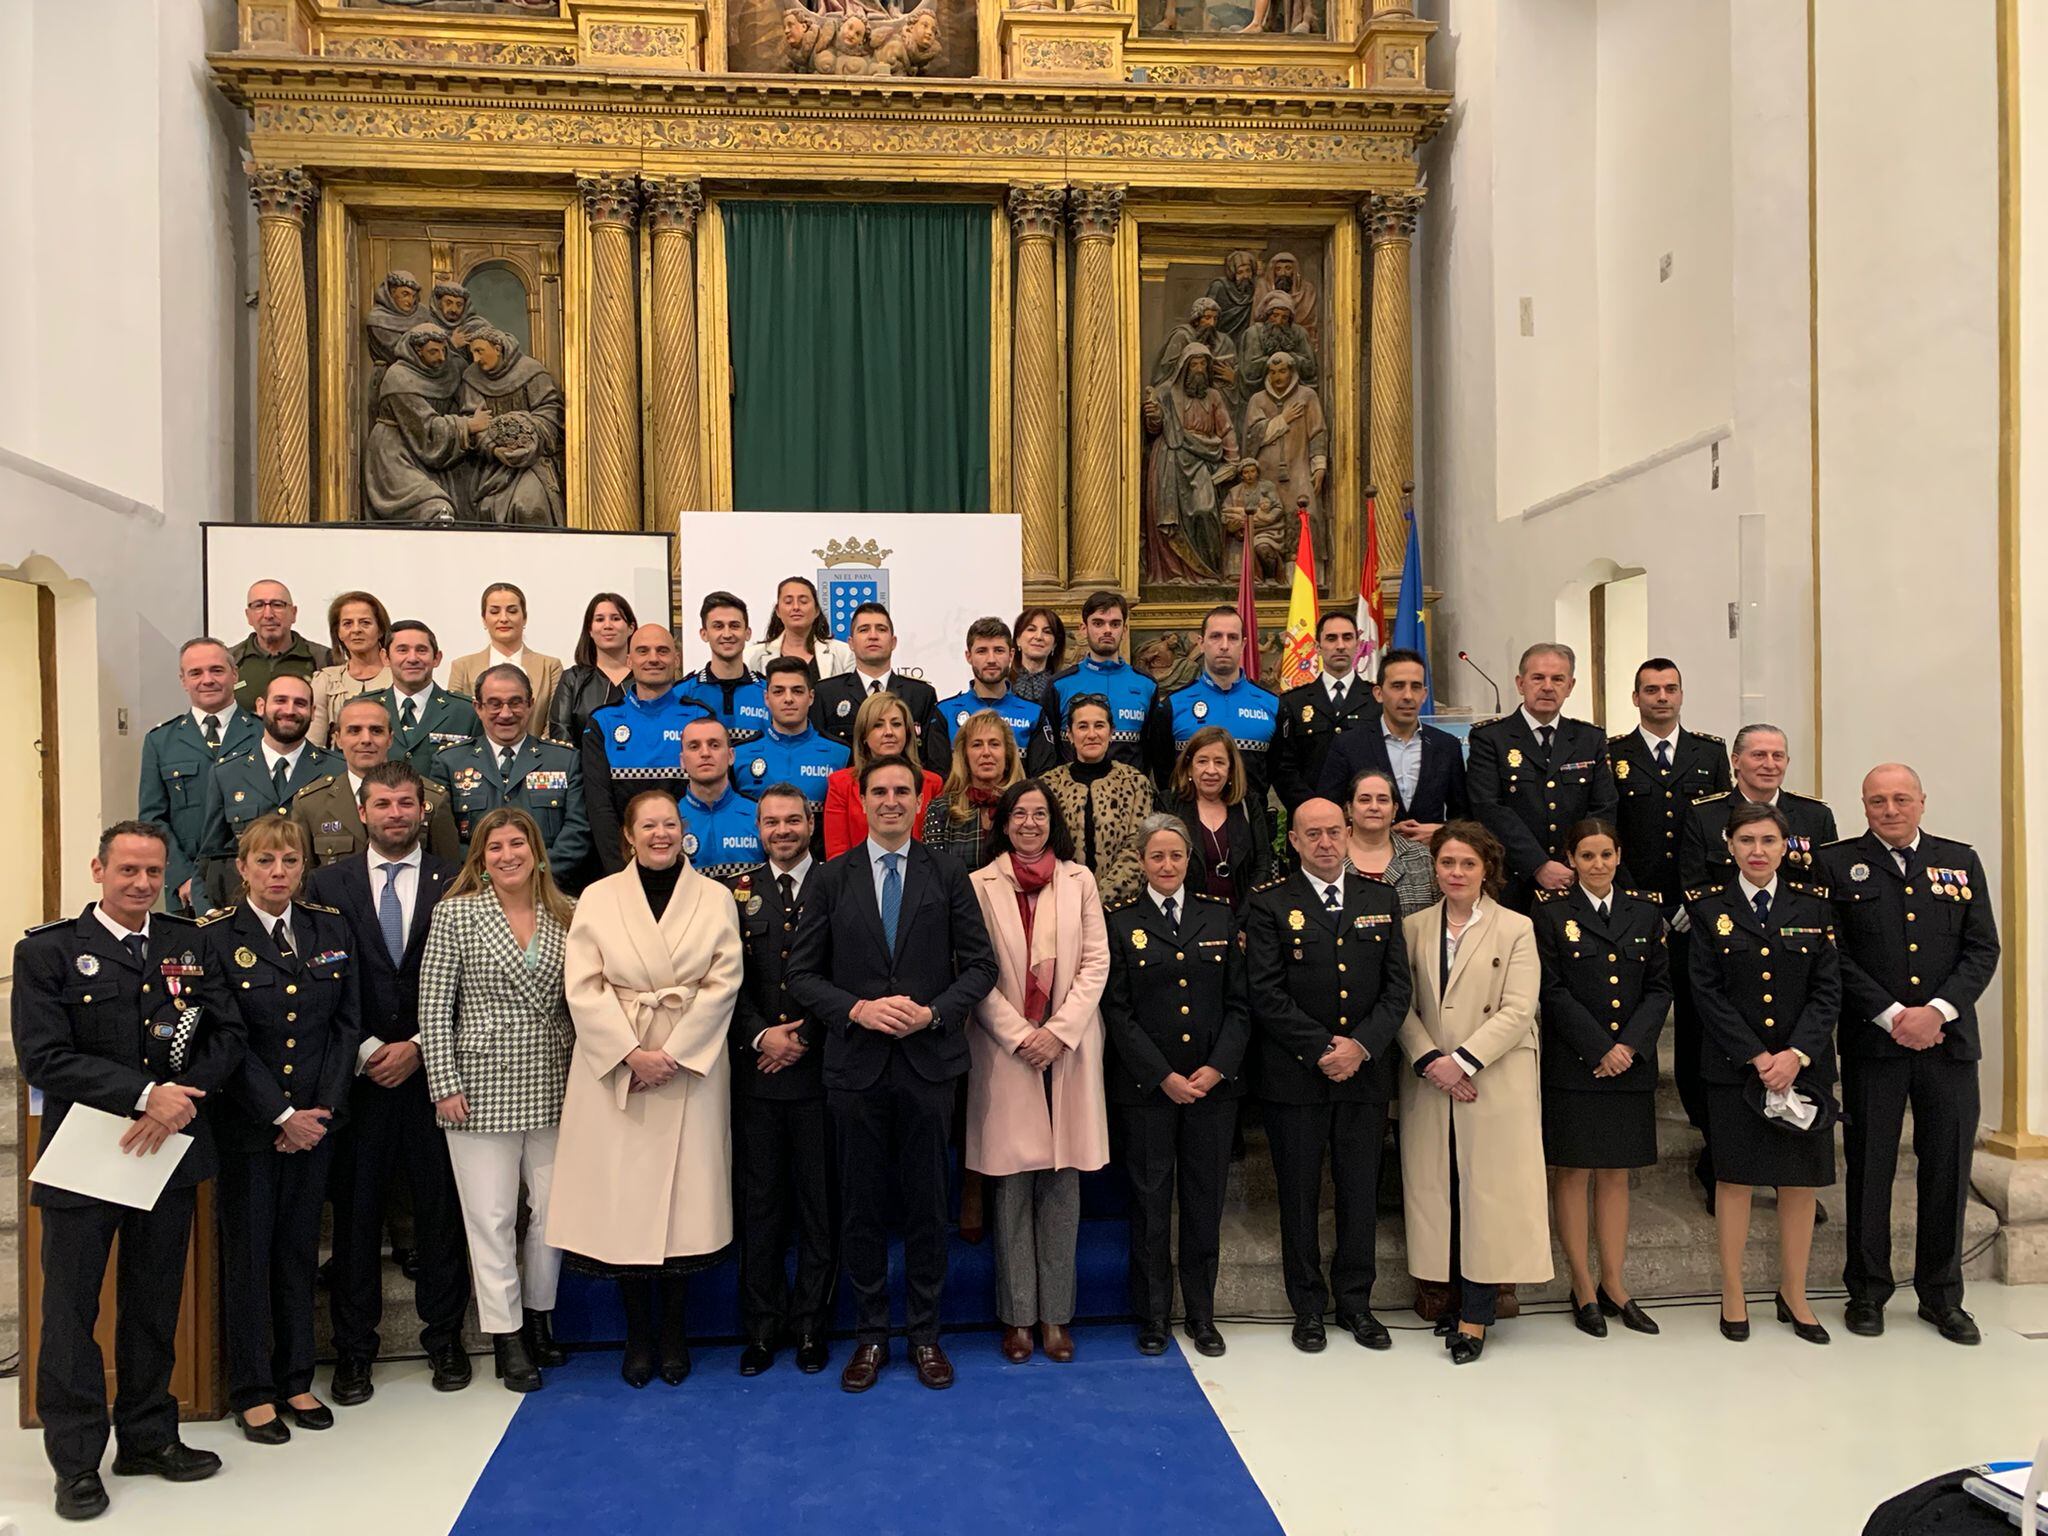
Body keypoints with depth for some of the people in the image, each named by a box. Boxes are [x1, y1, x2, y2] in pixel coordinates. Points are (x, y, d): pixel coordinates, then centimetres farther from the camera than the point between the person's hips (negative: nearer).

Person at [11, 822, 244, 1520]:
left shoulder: (191, 944, 5)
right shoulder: (48, 951, -5)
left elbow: (228, 1036, 2)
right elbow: (44, 1057, -13)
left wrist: (180, 1100, -15)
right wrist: (145, 1095, -20)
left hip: (169, 1151, 3)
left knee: (154, 1306, 14)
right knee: (71, 1312, 5)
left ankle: (149, 1437, 28)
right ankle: (77, 1462, 19)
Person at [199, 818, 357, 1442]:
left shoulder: (330, 929, 3)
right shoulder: (215, 938, -7)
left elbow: (347, 1023, 4)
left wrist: (323, 1108, -6)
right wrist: (281, 1116, -13)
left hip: (315, 1119, 3)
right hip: (246, 1124, -3)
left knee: (299, 1249, 12)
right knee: (248, 1252, 6)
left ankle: (296, 1380, 24)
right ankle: (253, 1390, 19)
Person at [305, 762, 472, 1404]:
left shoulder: (455, 884, 3)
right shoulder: (327, 885, 6)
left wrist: (417, 1048, -7)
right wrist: (363, 1051, -6)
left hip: (431, 1070, 0)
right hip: (356, 1072, 1)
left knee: (441, 1207, 6)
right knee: (355, 1211, 6)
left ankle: (444, 1338, 21)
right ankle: (353, 1349, 20)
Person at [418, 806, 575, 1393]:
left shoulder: (565, 916, 5)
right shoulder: (455, 914, -3)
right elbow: (434, 1008, -4)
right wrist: (444, 1085, -8)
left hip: (552, 1088, 3)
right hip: (482, 1088, -3)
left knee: (554, 1207, 8)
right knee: (492, 1216, 4)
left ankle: (538, 1316, 28)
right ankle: (507, 1334, 18)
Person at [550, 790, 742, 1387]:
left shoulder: (714, 898, 5)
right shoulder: (598, 898, 5)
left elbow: (723, 983, -2)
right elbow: (584, 989, -2)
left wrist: (673, 1055, -10)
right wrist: (630, 1053, -11)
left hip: (691, 1065, 0)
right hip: (614, 1067, 0)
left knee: (684, 1195, 3)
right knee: (622, 1197, 2)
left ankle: (674, 1332, 18)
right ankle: (638, 1334, 17)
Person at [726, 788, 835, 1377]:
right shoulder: (738, 891, 8)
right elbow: (728, 980, 5)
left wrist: (802, 1039, -8)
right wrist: (759, 1036, -9)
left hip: (818, 1066, -1)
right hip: (756, 1070, 2)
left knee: (819, 1201, 6)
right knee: (760, 1202, 8)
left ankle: (811, 1325, 17)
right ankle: (761, 1327, 19)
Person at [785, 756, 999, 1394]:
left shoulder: (948, 877, 3)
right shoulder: (831, 879, 3)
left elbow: (980, 964, 2)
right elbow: (802, 972, 1)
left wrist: (933, 1013, -13)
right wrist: (858, 1010, -14)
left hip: (928, 1061, 0)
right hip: (856, 1065, 0)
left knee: (926, 1202, 8)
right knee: (861, 1204, 9)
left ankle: (925, 1334, 22)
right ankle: (870, 1335, 23)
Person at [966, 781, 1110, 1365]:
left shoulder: (1080, 881, 7)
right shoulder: (979, 885, 1)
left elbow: (1095, 964, 3)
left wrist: (1059, 1031, -8)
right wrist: (1019, 1036, -10)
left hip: (1068, 1049, 2)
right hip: (1005, 1049, -2)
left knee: (1062, 1182, 4)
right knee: (1013, 1184, 2)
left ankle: (1055, 1313, 13)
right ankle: (1018, 1314, 12)